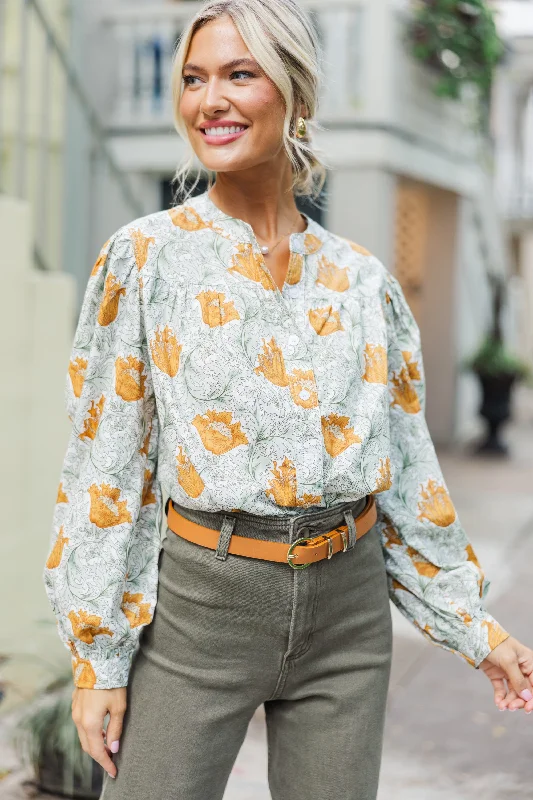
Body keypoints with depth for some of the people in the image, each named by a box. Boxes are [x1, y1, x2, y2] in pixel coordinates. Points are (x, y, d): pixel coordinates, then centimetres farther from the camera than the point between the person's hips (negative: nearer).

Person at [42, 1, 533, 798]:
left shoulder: (362, 280, 4)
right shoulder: (146, 258, -4)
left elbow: (408, 464, 11)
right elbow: (105, 463, -3)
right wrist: (98, 655, -5)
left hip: (347, 605, 3)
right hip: (200, 604, -2)